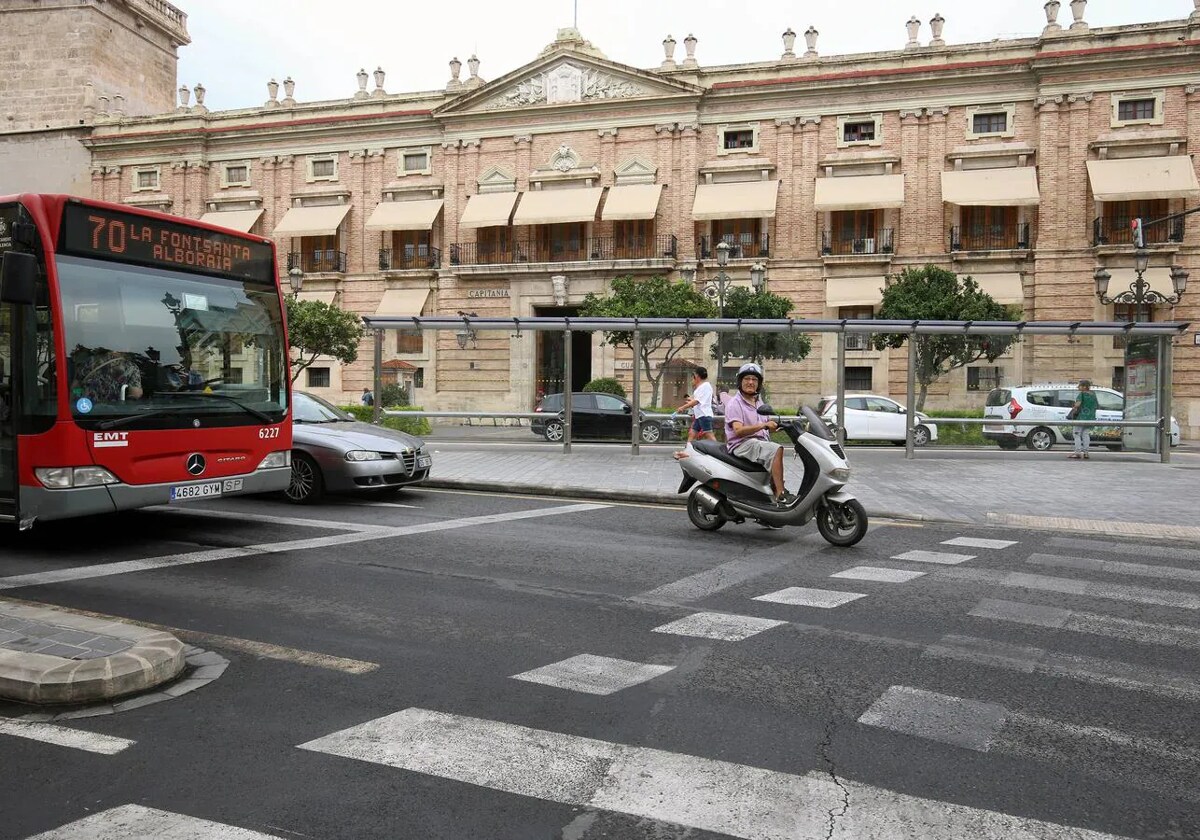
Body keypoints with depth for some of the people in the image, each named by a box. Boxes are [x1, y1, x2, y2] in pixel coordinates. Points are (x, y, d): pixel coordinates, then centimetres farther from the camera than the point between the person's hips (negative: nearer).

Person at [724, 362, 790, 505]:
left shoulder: (759, 403, 20)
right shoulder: (734, 403, -5)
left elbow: (765, 429, 25)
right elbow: (738, 430, -20)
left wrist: (775, 426, 4)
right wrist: (764, 425, -27)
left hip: (761, 442, 9)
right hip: (742, 445, -9)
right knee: (777, 450, -28)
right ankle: (780, 495, -33)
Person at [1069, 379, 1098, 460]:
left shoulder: (1082, 394, -8)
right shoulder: (1093, 395, 13)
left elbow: (1078, 403, -21)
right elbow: (1098, 406, 18)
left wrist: (1074, 408, -3)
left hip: (1081, 417, -6)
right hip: (1090, 418, 6)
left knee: (1077, 434, 0)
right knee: (1086, 434, 10)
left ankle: (1078, 452, -5)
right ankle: (1085, 452, 6)